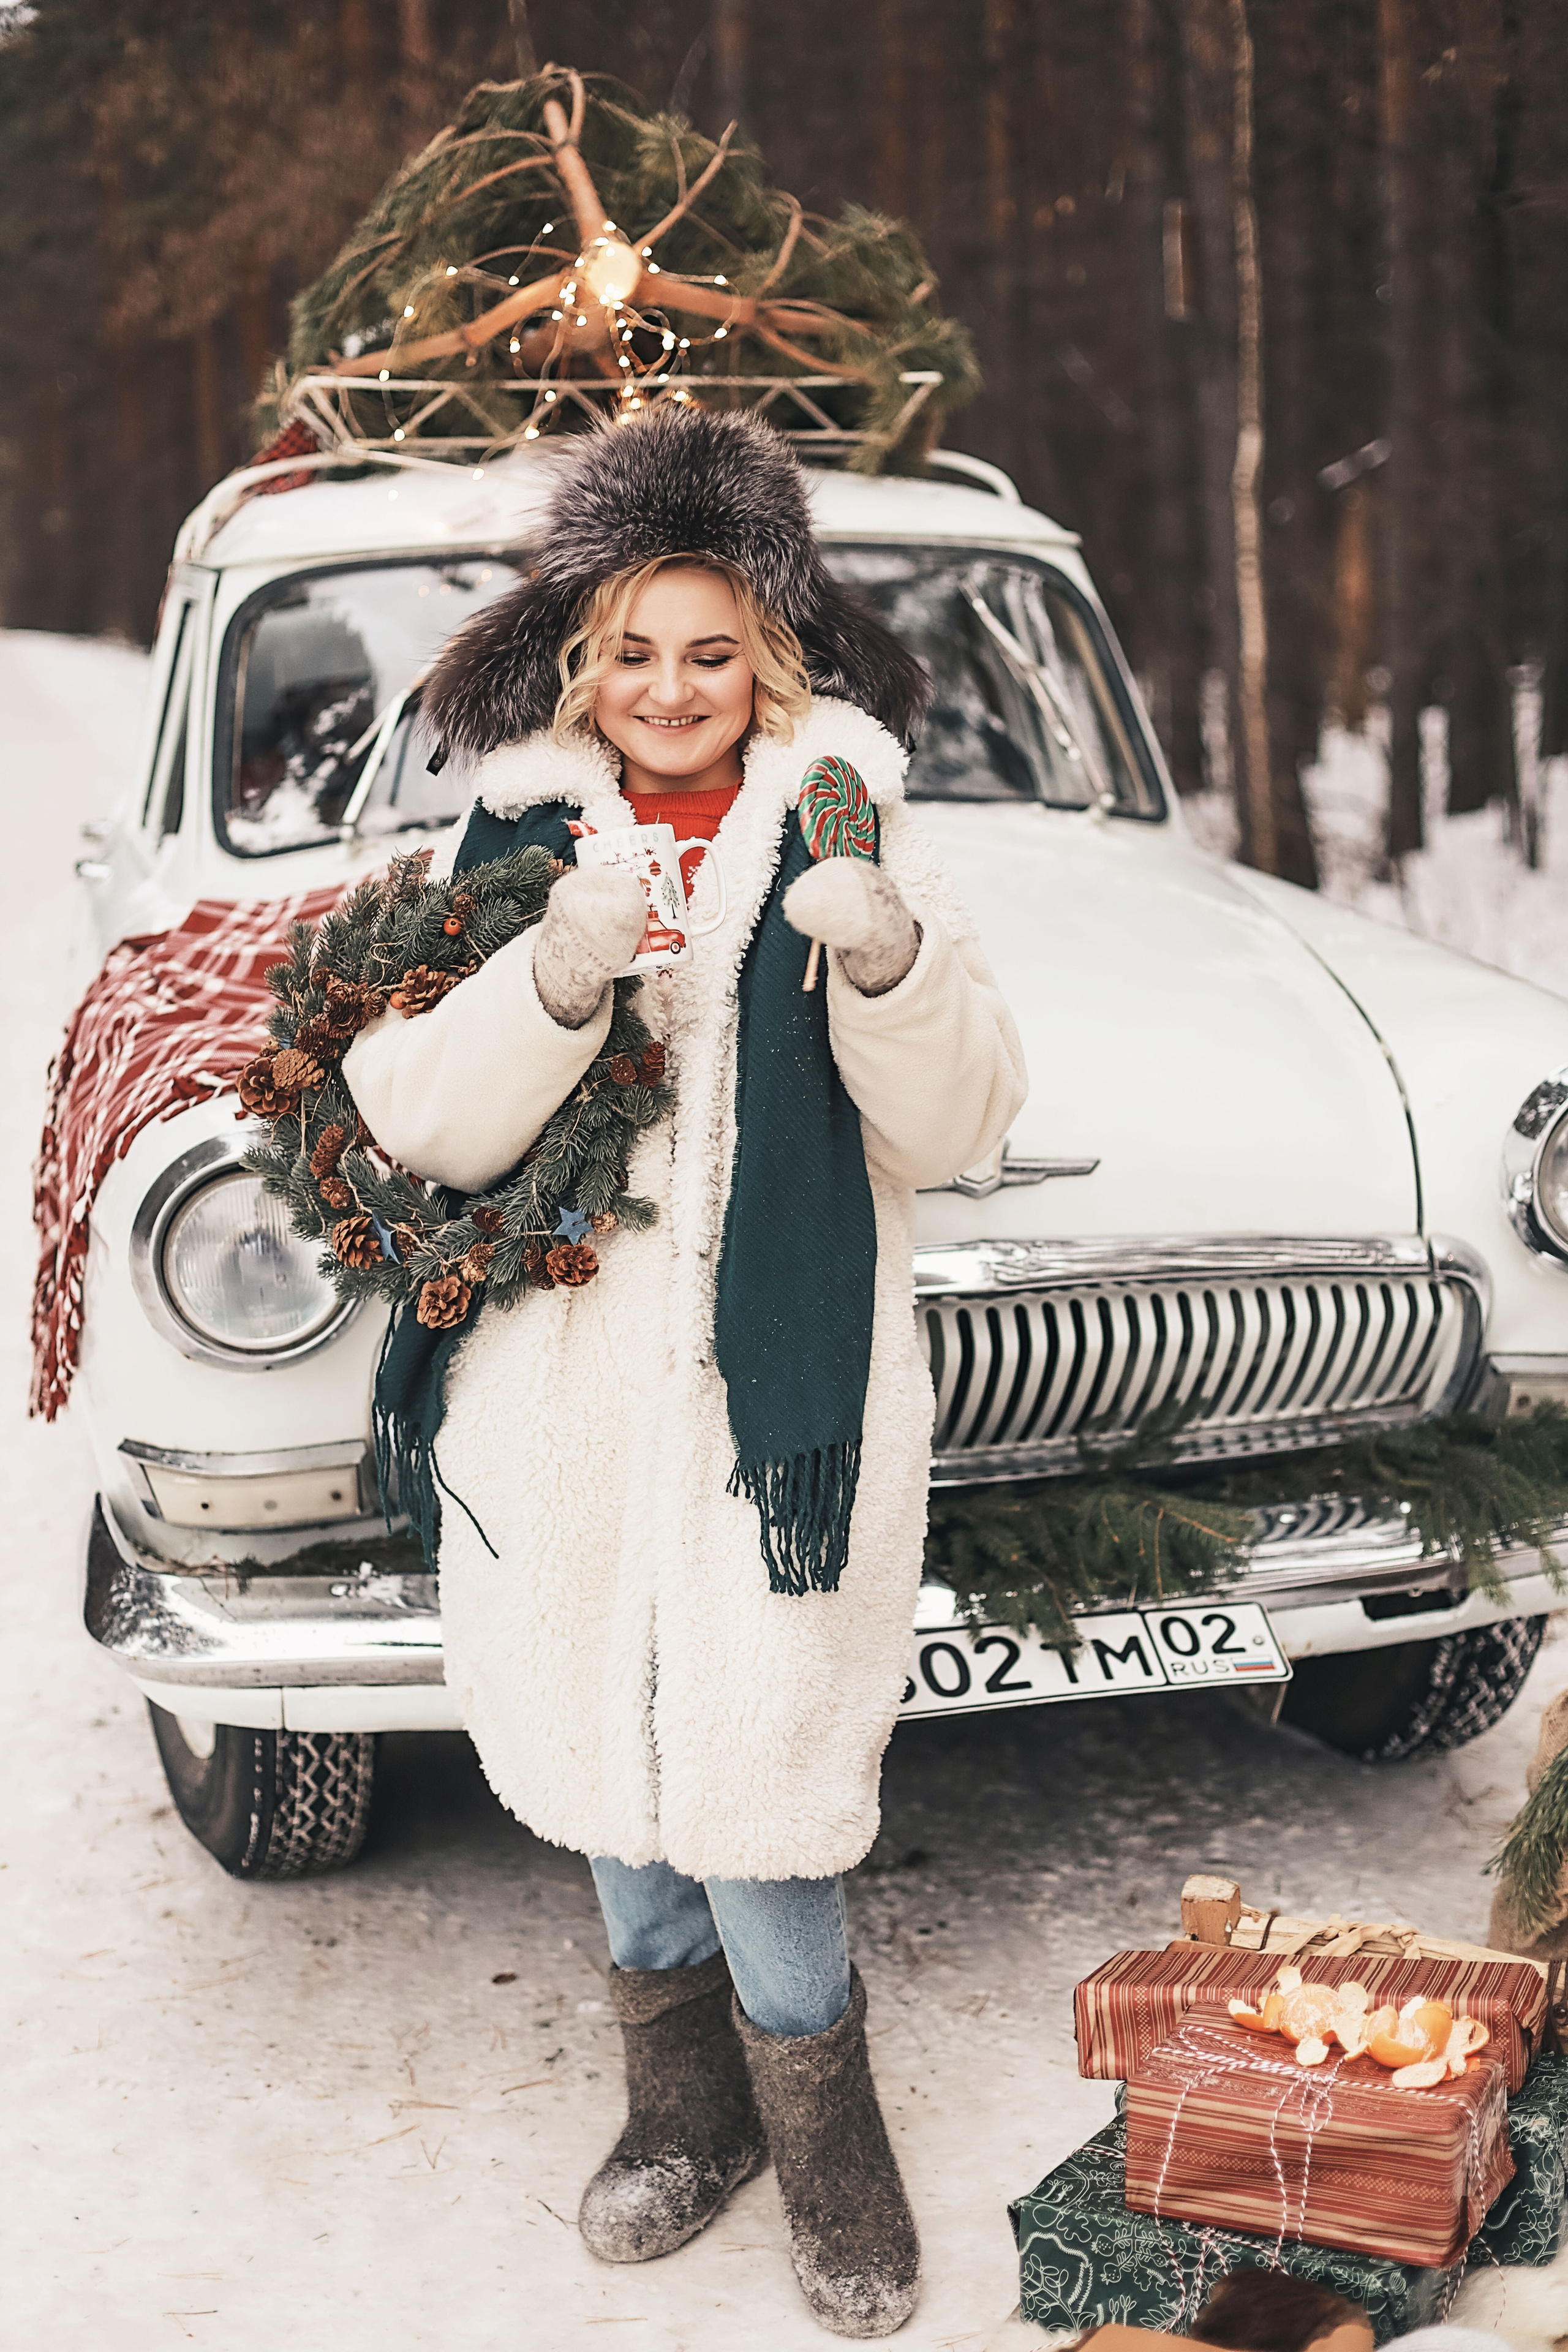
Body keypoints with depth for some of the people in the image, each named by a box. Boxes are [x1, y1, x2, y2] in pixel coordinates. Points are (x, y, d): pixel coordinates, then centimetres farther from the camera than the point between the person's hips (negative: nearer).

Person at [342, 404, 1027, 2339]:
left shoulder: (844, 830, -1)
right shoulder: (514, 833, 3)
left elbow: (950, 1126, -5)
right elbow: (421, 1122, -6)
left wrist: (886, 964, -24)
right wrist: (555, 983, -24)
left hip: (774, 1381, -3)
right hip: (564, 1382, 3)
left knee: (748, 1793, -2)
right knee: (610, 1770, 16)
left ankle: (828, 2164, 23)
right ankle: (686, 2116, 38)